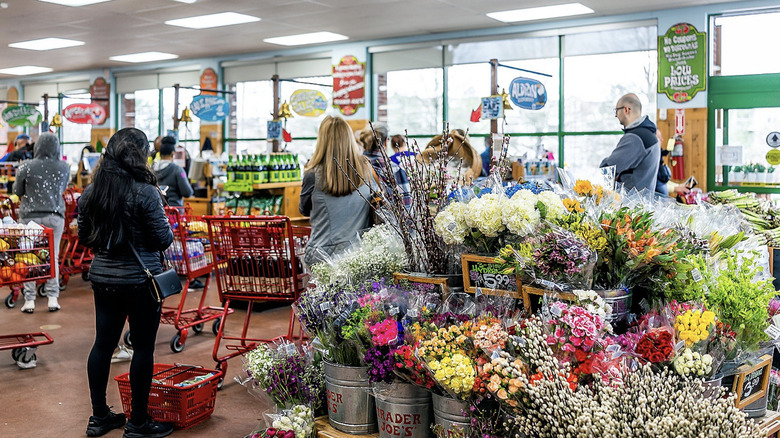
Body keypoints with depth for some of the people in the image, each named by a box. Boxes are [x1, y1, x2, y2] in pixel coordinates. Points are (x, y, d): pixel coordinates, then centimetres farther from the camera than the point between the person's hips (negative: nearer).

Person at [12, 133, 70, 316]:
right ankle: (53, 298, 8)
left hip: (30, 216, -2)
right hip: (55, 216, 2)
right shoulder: (64, 167, -3)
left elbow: (17, 191, 3)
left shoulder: (26, 167, -9)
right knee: (52, 257, 8)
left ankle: (29, 300, 7)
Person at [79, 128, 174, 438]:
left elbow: (84, 238, 11)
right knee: (143, 347, 4)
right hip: (140, 280, -6)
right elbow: (164, 240, -14)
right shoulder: (145, 192, -17)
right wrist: (167, 230, 7)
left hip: (102, 278, 6)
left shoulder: (90, 192, 2)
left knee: (103, 343, 14)